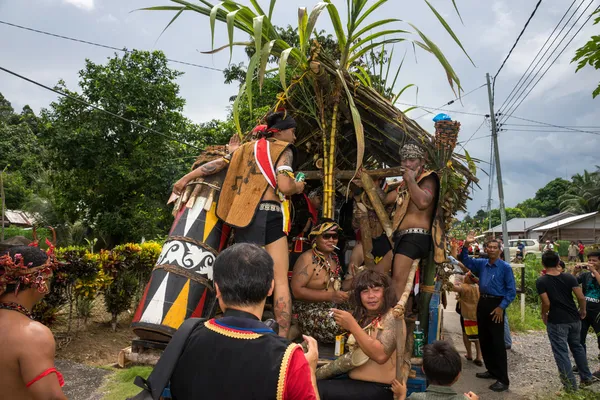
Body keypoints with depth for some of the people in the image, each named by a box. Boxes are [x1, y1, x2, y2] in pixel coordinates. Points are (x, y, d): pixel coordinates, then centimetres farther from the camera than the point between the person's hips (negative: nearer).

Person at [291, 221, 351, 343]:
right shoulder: (308, 258, -12)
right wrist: (329, 296, -25)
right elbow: (296, 290, -21)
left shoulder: (333, 256, 11)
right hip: (310, 313, -8)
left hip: (334, 307, 8)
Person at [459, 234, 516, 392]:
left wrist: (501, 307, -16)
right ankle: (492, 371, 29)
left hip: (496, 305, -6)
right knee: (484, 340, 14)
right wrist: (466, 245, -4)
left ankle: (503, 379, 4)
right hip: (482, 303, 6)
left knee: (497, 342, -4)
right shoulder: (481, 264, 7)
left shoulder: (505, 267, -9)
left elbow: (511, 291, -9)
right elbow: (465, 261, 13)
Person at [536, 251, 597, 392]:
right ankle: (587, 377, 35)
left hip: (556, 322, -5)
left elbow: (546, 303, -17)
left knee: (561, 353, 6)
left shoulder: (541, 281, -13)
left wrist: (544, 315, 1)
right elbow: (581, 297, -7)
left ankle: (570, 384, 12)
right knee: (577, 347, 25)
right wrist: (583, 311, 11)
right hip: (574, 319, 5)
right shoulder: (569, 277, -3)